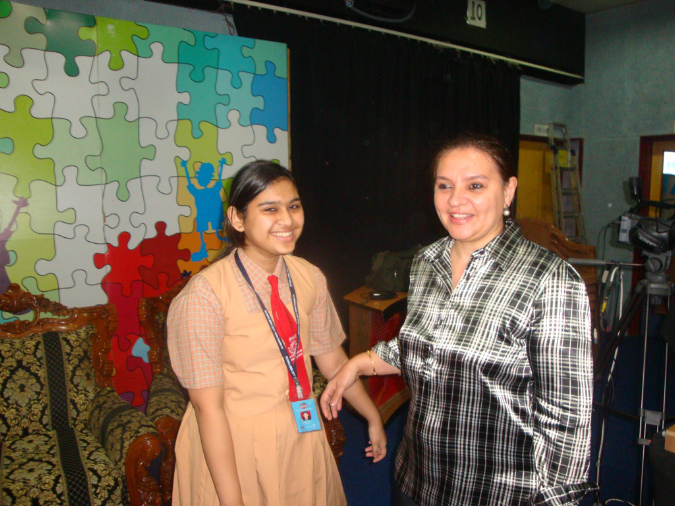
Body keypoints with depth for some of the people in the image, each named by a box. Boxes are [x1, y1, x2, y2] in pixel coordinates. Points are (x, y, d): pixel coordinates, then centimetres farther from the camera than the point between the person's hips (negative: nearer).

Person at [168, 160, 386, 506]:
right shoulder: (205, 294, -22)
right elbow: (208, 407, -20)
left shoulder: (309, 278, -5)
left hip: (302, 436, 5)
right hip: (230, 447, -5)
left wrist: (373, 418, 14)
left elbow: (331, 359, 6)